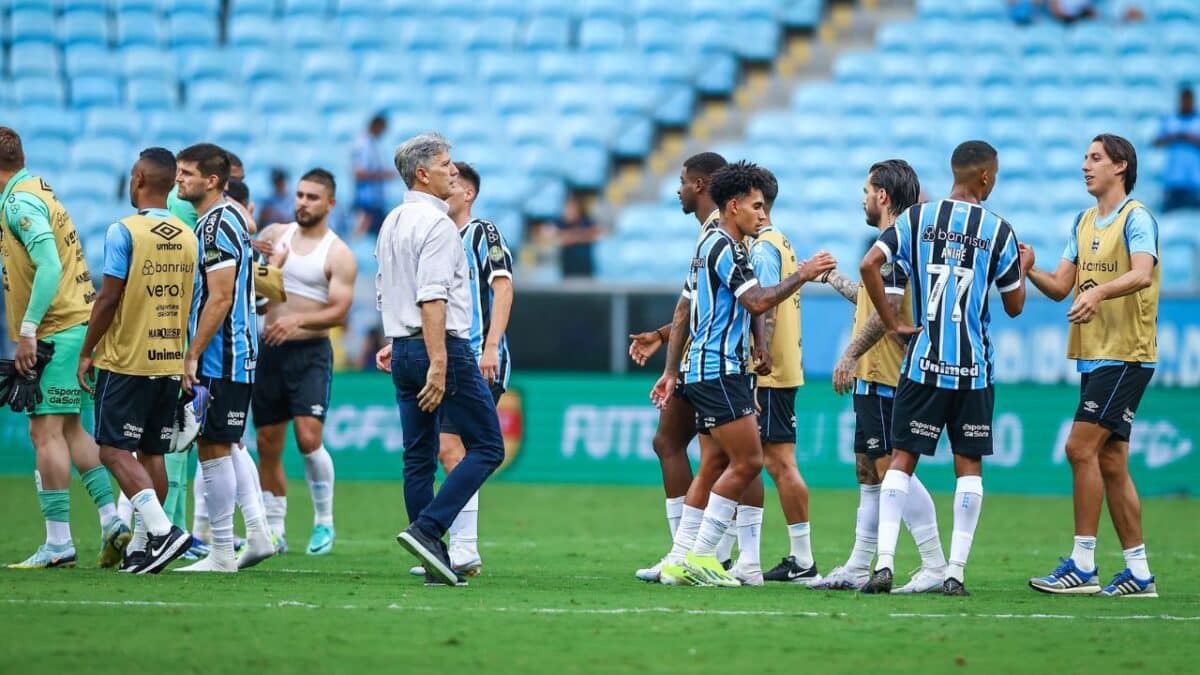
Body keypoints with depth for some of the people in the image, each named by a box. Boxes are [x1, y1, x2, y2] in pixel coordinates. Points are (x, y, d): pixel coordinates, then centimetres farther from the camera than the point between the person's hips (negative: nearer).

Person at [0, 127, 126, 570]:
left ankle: (58, 544, -8)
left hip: (58, 331, -10)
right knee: (69, 429, 16)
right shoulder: (38, 192, 16)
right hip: (80, 323, 10)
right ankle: (111, 522, 13)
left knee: (46, 431, -8)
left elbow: (49, 267, -24)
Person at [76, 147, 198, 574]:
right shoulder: (189, 238, 8)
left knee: (115, 450, -4)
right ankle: (144, 547, 11)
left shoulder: (124, 232, -10)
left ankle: (162, 530, -19)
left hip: (127, 361, -6)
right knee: (152, 453, 10)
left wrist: (86, 353, -3)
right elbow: (193, 304, 12)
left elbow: (108, 299, -12)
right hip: (171, 362, 6)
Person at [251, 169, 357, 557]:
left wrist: (297, 320, -24)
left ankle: (324, 522, -2)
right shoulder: (275, 235, 10)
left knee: (308, 438, -17)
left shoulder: (339, 255, -3)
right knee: (268, 446, 5)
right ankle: (274, 531, 14)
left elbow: (339, 313, -10)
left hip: (310, 353, -4)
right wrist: (260, 259, -6)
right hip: (269, 350, 4)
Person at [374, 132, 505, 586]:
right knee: (487, 447, -4)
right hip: (443, 347, -9)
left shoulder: (391, 224, 15)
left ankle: (435, 560, 7)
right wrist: (438, 364, -25)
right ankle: (426, 529, -17)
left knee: (419, 458, 8)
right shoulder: (436, 224, -13)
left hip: (403, 351, 9)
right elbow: (432, 297, -21)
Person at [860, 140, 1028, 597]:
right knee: (969, 465, 7)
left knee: (902, 459, 5)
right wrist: (1024, 269, 26)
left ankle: (884, 563, -7)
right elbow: (1014, 305, 6)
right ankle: (955, 572, 2)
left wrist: (891, 324, -1)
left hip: (922, 363, 1)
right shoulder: (998, 230, -2)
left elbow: (870, 265, -9)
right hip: (973, 369, -1)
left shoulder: (917, 218, 2)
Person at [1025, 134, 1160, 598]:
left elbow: (1142, 274, -26)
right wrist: (1027, 271, -6)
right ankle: (1138, 573, 11)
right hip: (1093, 355, 8)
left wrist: (1099, 292, -43)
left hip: (1126, 354, -8)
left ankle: (1083, 565, -13)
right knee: (1110, 463, 8)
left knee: (1081, 447, -15)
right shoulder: (1084, 222, 17)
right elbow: (1060, 286, 14)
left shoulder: (1136, 218, -9)